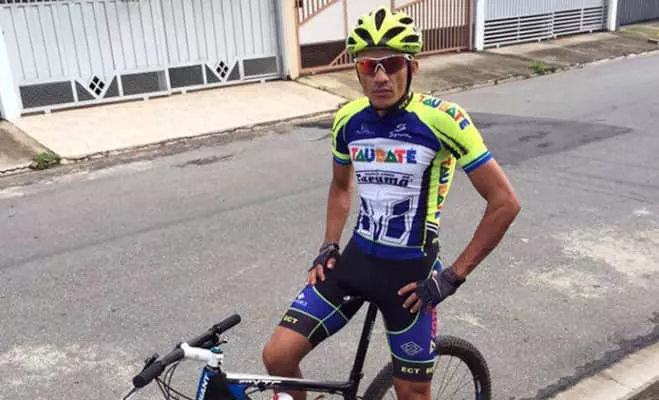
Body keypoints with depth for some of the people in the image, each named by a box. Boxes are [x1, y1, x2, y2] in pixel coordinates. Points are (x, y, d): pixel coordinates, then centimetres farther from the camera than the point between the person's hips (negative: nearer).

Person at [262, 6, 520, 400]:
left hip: (411, 271, -4)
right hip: (357, 258, 4)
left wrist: (453, 275, -13)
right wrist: (329, 246, 6)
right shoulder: (348, 120, -2)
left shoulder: (442, 119, -18)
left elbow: (505, 202, -14)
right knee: (277, 355, -5)